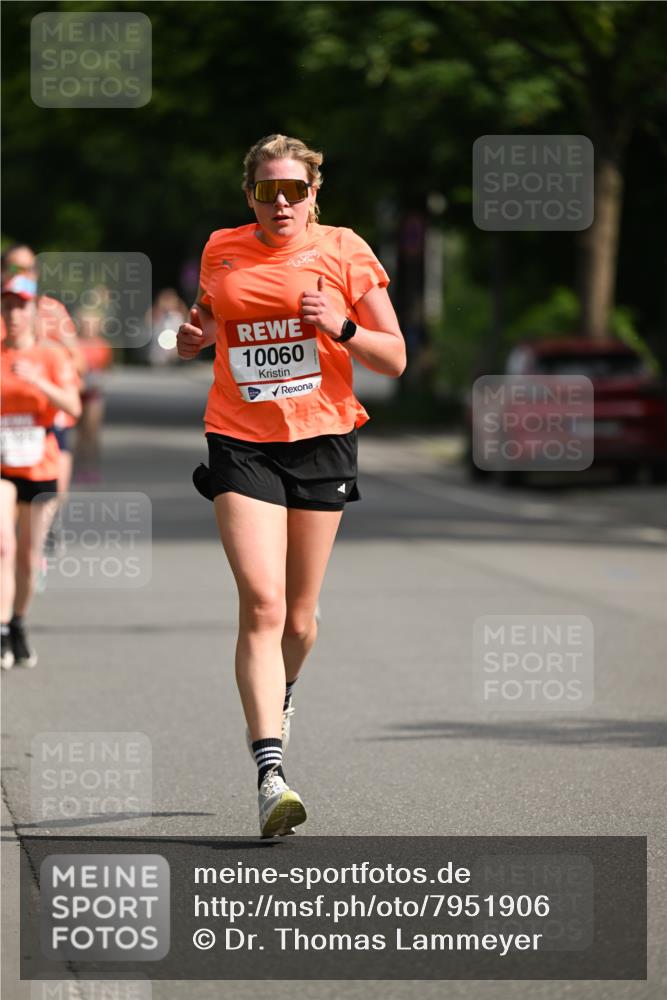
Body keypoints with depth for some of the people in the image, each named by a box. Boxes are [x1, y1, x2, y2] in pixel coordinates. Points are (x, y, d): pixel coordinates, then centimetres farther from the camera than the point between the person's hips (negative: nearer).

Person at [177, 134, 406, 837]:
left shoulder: (342, 251, 1)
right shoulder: (221, 251, 7)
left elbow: (394, 359, 2)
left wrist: (342, 327, -17)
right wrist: (196, 335, 2)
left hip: (321, 437, 0)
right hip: (240, 442, 0)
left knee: (298, 615, 8)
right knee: (261, 602, -17)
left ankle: (280, 693, 44)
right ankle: (270, 771, -23)